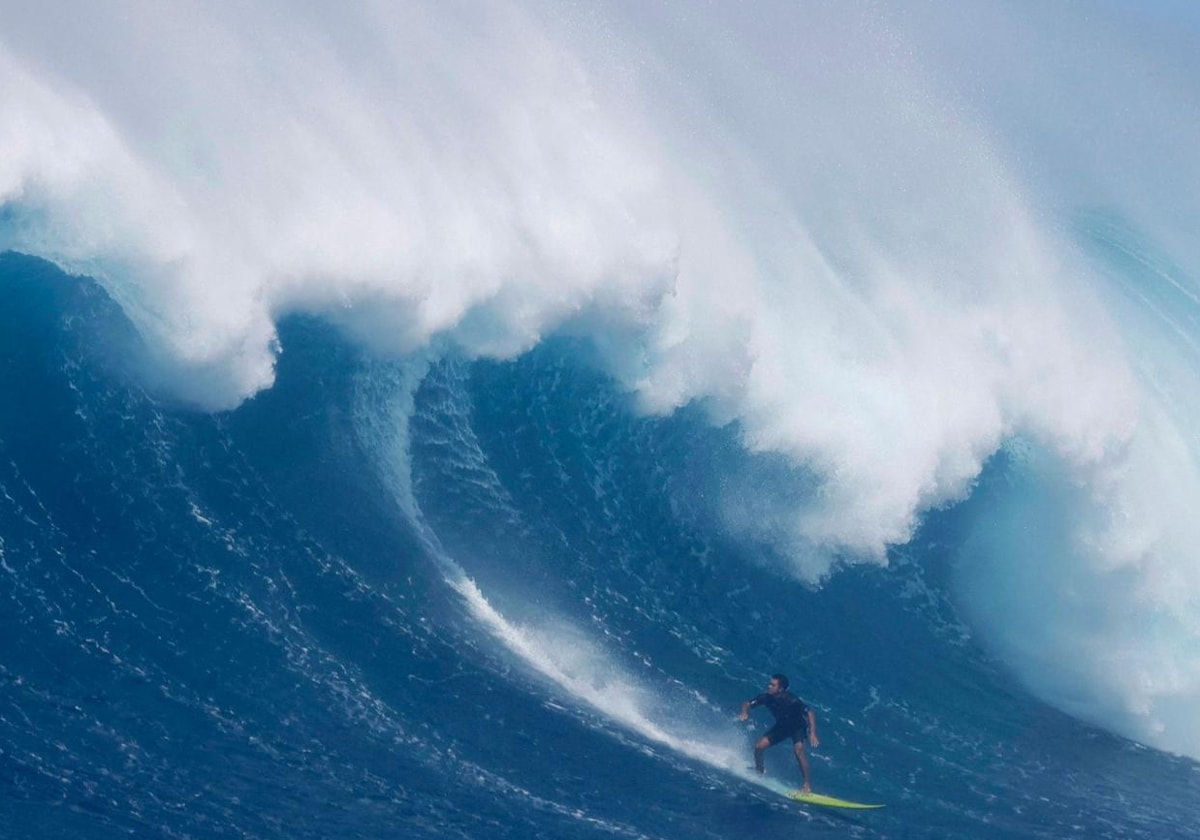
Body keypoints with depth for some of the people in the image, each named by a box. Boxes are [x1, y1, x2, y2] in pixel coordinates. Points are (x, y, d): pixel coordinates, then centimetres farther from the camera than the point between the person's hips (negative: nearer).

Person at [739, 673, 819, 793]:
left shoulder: (792, 701, -34)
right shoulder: (767, 698, -21)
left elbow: (810, 714, -33)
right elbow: (747, 704, -11)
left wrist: (812, 734, -44)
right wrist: (745, 712, -35)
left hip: (798, 727, -5)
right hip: (781, 726, 5)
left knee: (798, 750, -30)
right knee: (759, 746, -7)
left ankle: (807, 785, -23)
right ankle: (759, 772, 21)